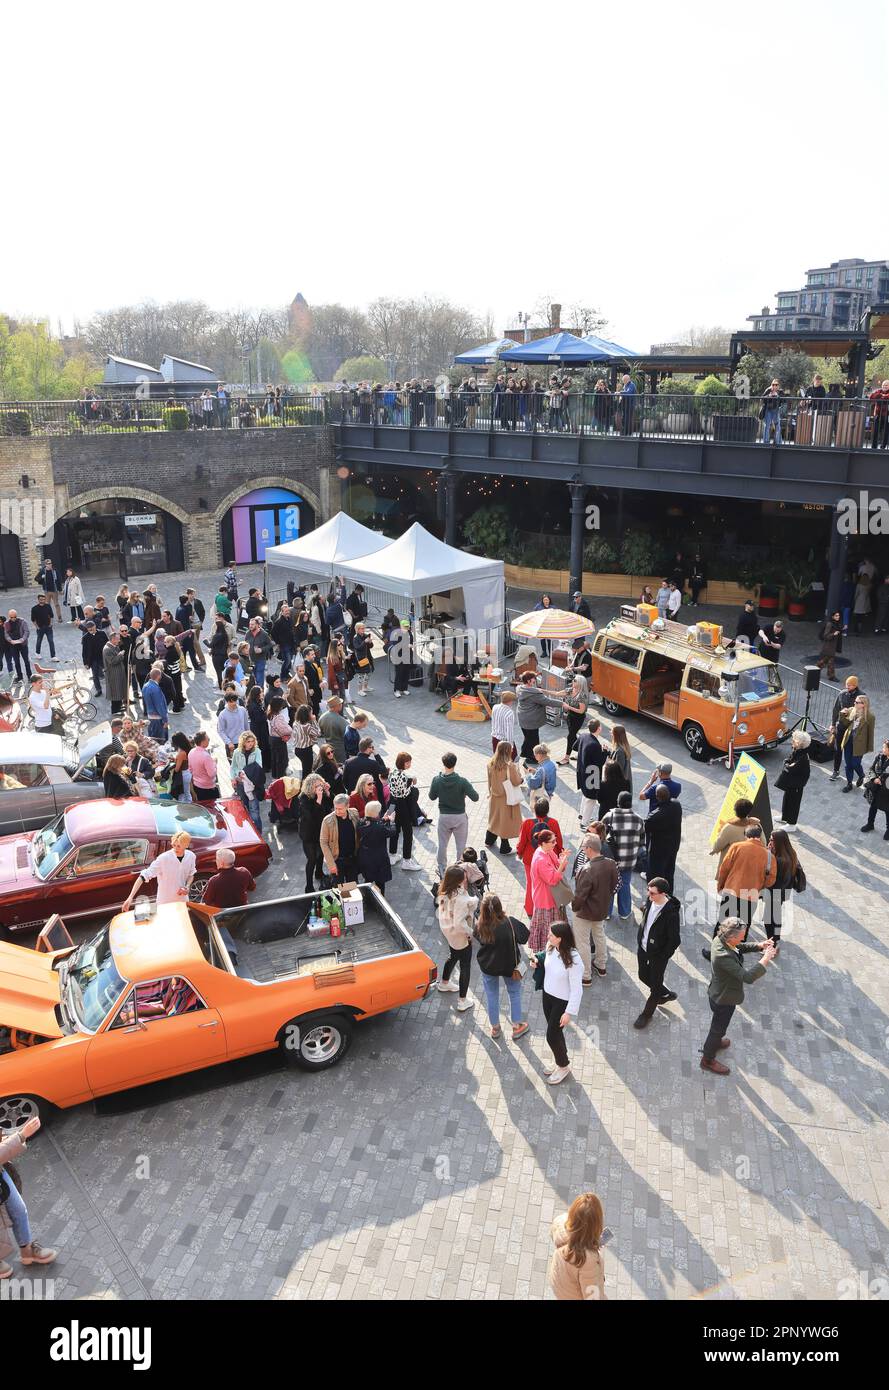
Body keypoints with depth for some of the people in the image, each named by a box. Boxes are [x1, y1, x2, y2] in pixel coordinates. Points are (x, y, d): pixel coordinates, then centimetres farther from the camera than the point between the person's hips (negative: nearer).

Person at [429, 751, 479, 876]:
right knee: (461, 847, 13)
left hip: (444, 817, 2)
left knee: (442, 845, 18)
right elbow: (475, 797, -21)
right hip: (460, 817, -2)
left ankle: (442, 872, 30)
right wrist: (466, 792, -3)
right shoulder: (462, 781, -20)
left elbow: (432, 797, 0)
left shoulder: (437, 780, -14)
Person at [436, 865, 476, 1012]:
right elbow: (459, 923, -34)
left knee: (453, 957, 33)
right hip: (460, 936, -8)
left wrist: (473, 901, -16)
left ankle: (444, 983, 57)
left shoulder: (446, 892, -10)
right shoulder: (460, 899, -36)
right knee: (465, 966, 11)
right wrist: (469, 933, -20)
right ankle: (462, 1001, 24)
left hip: (448, 932, 8)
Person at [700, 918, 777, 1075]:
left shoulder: (720, 939, -16)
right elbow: (747, 977, -42)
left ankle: (715, 1041, 62)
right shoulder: (723, 956, -43)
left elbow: (739, 947, 6)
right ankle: (708, 1060, 40)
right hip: (724, 999, -8)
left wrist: (759, 946, -7)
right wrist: (765, 959, -36)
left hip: (718, 993, 8)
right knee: (718, 1028, 17)